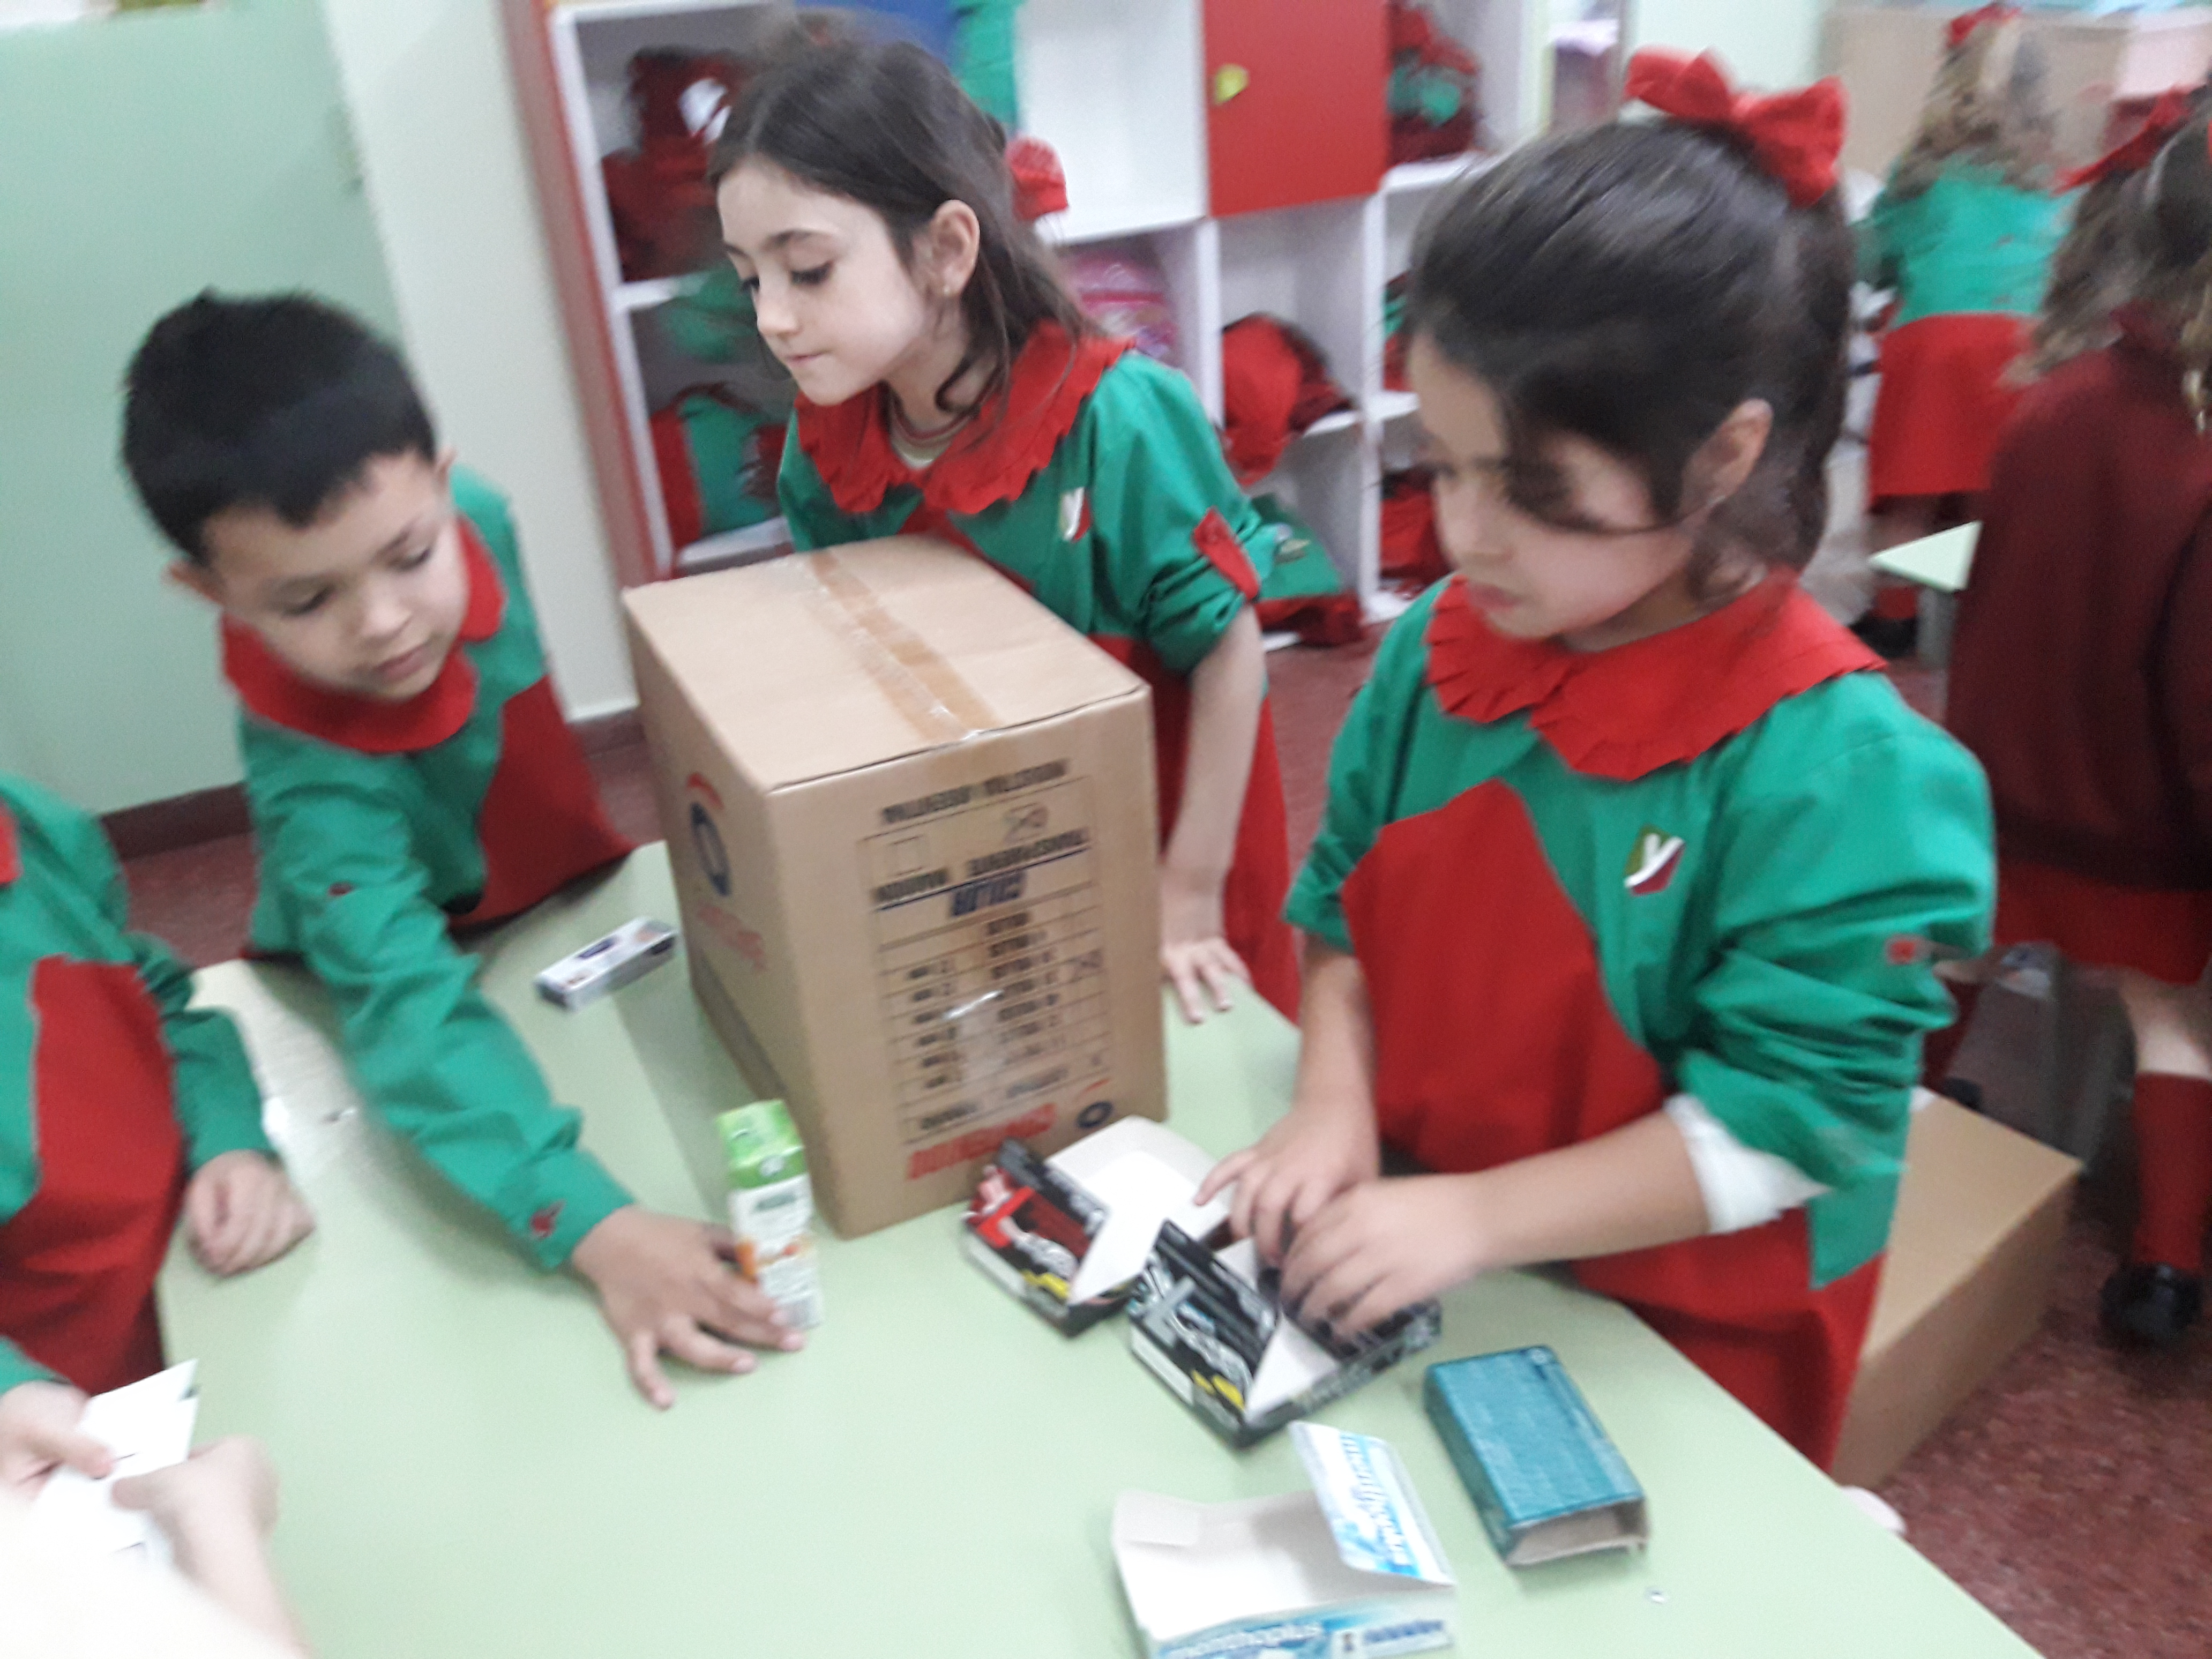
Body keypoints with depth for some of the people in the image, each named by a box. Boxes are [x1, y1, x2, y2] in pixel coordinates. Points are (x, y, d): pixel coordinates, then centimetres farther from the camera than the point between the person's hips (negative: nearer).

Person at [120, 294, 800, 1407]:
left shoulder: (473, 516, -26)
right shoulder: (315, 770, -39)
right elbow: (412, 1006, -47)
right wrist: (593, 1229, -57)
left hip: (572, 897, 3)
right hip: (435, 955, -3)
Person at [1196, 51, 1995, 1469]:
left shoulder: (1835, 770, -27)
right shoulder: (1443, 644, -10)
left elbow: (1777, 1124, -24)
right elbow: (1347, 901, 1)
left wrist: (1476, 1215, -27)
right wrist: (1334, 1108, -13)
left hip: (1677, 1341, -4)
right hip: (1421, 1260, 5)